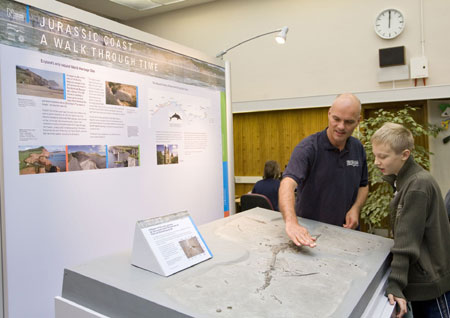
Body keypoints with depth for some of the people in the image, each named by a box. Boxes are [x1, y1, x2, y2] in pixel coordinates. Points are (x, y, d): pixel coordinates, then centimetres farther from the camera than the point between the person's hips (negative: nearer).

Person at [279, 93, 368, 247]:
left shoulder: (358, 148, 2)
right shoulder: (308, 147, -18)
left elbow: (363, 185, 15)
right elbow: (288, 183, -33)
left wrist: (355, 208, -5)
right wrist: (291, 222, -49)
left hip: (344, 230, 4)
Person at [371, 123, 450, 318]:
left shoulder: (418, 185, -22)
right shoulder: (403, 180, 5)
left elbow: (407, 242, -26)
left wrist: (395, 284, -26)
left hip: (432, 282, -8)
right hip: (421, 278, 8)